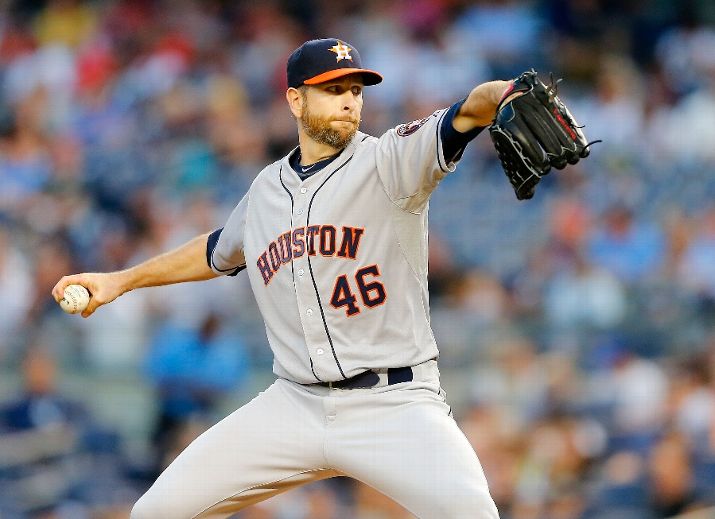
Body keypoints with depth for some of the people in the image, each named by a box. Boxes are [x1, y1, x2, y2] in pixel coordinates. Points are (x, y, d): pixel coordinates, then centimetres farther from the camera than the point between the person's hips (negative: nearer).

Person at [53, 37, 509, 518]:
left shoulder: (390, 162, -5)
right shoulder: (267, 190, 12)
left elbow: (464, 117, -24)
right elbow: (219, 251, 32)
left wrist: (503, 94, -45)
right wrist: (121, 281, 34)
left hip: (394, 405, -5)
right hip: (295, 406, 5)